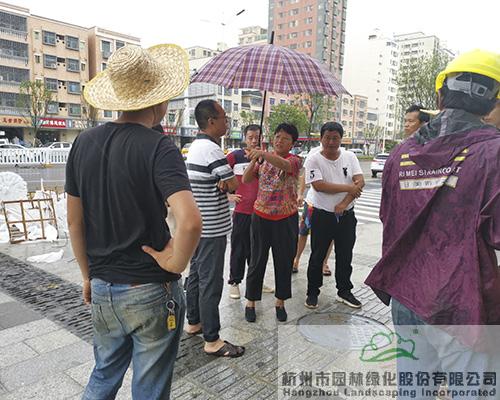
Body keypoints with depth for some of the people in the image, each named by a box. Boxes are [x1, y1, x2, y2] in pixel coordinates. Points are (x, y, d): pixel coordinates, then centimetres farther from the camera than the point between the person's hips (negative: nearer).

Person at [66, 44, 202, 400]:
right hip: (151, 292, -5)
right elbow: (190, 221, -34)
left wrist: (89, 275, 16)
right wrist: (175, 264, -16)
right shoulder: (158, 148, -19)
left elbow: (74, 221, 6)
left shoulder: (84, 143, -1)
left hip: (101, 290, 6)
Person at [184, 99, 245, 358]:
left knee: (196, 273, 19)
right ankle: (212, 340, 7)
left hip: (197, 225, 10)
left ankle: (193, 322, 34)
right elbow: (234, 184, -18)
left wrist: (222, 180, -11)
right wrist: (227, 181, 3)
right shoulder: (211, 149, -20)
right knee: (211, 281, -3)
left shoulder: (196, 146, 12)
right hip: (212, 227, -10)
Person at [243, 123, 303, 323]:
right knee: (257, 261, 8)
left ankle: (280, 303, 27)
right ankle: (250, 302, 23)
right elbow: (245, 180, -3)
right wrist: (254, 159, -17)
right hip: (261, 216, 2)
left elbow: (284, 164, -29)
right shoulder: (263, 159, 6)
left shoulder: (295, 160, -4)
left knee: (284, 261, 9)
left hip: (286, 219, -1)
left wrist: (262, 154, -44)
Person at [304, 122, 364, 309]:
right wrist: (348, 188, -16)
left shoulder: (350, 157, 1)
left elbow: (360, 182, -7)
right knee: (317, 256, 8)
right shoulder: (313, 160, -9)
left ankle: (344, 291, 31)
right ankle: (312, 292, 24)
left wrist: (345, 203, -20)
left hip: (346, 215, 4)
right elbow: (319, 186, -21)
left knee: (345, 256, 14)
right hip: (322, 216, -3)